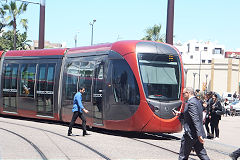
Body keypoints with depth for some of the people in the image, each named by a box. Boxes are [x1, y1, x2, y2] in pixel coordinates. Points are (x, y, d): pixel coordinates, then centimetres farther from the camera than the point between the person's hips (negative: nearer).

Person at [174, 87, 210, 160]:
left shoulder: (191, 103, -16)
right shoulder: (197, 102, 15)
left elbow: (196, 120, -23)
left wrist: (199, 135, -27)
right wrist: (180, 114, 16)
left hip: (191, 134, -9)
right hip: (198, 133, 9)